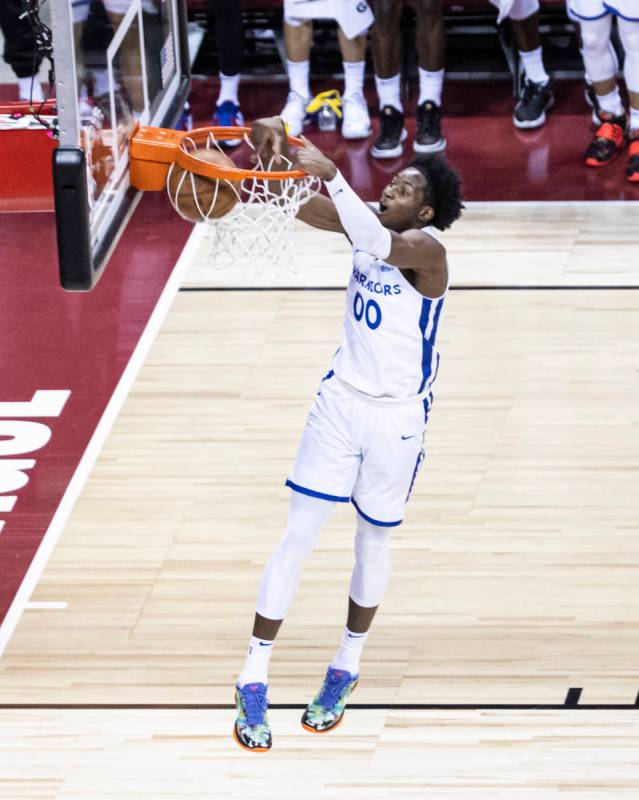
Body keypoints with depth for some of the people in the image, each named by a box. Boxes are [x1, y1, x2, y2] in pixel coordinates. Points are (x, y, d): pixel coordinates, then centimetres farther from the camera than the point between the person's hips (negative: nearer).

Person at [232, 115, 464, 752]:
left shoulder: (425, 247, -20)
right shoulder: (368, 223, -2)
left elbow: (378, 245, -42)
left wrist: (329, 174, -47)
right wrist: (274, 143, -20)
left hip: (397, 417, -4)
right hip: (341, 400, 5)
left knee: (373, 541, 13)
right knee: (297, 536, -1)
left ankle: (346, 669, 33)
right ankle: (253, 682, 1)